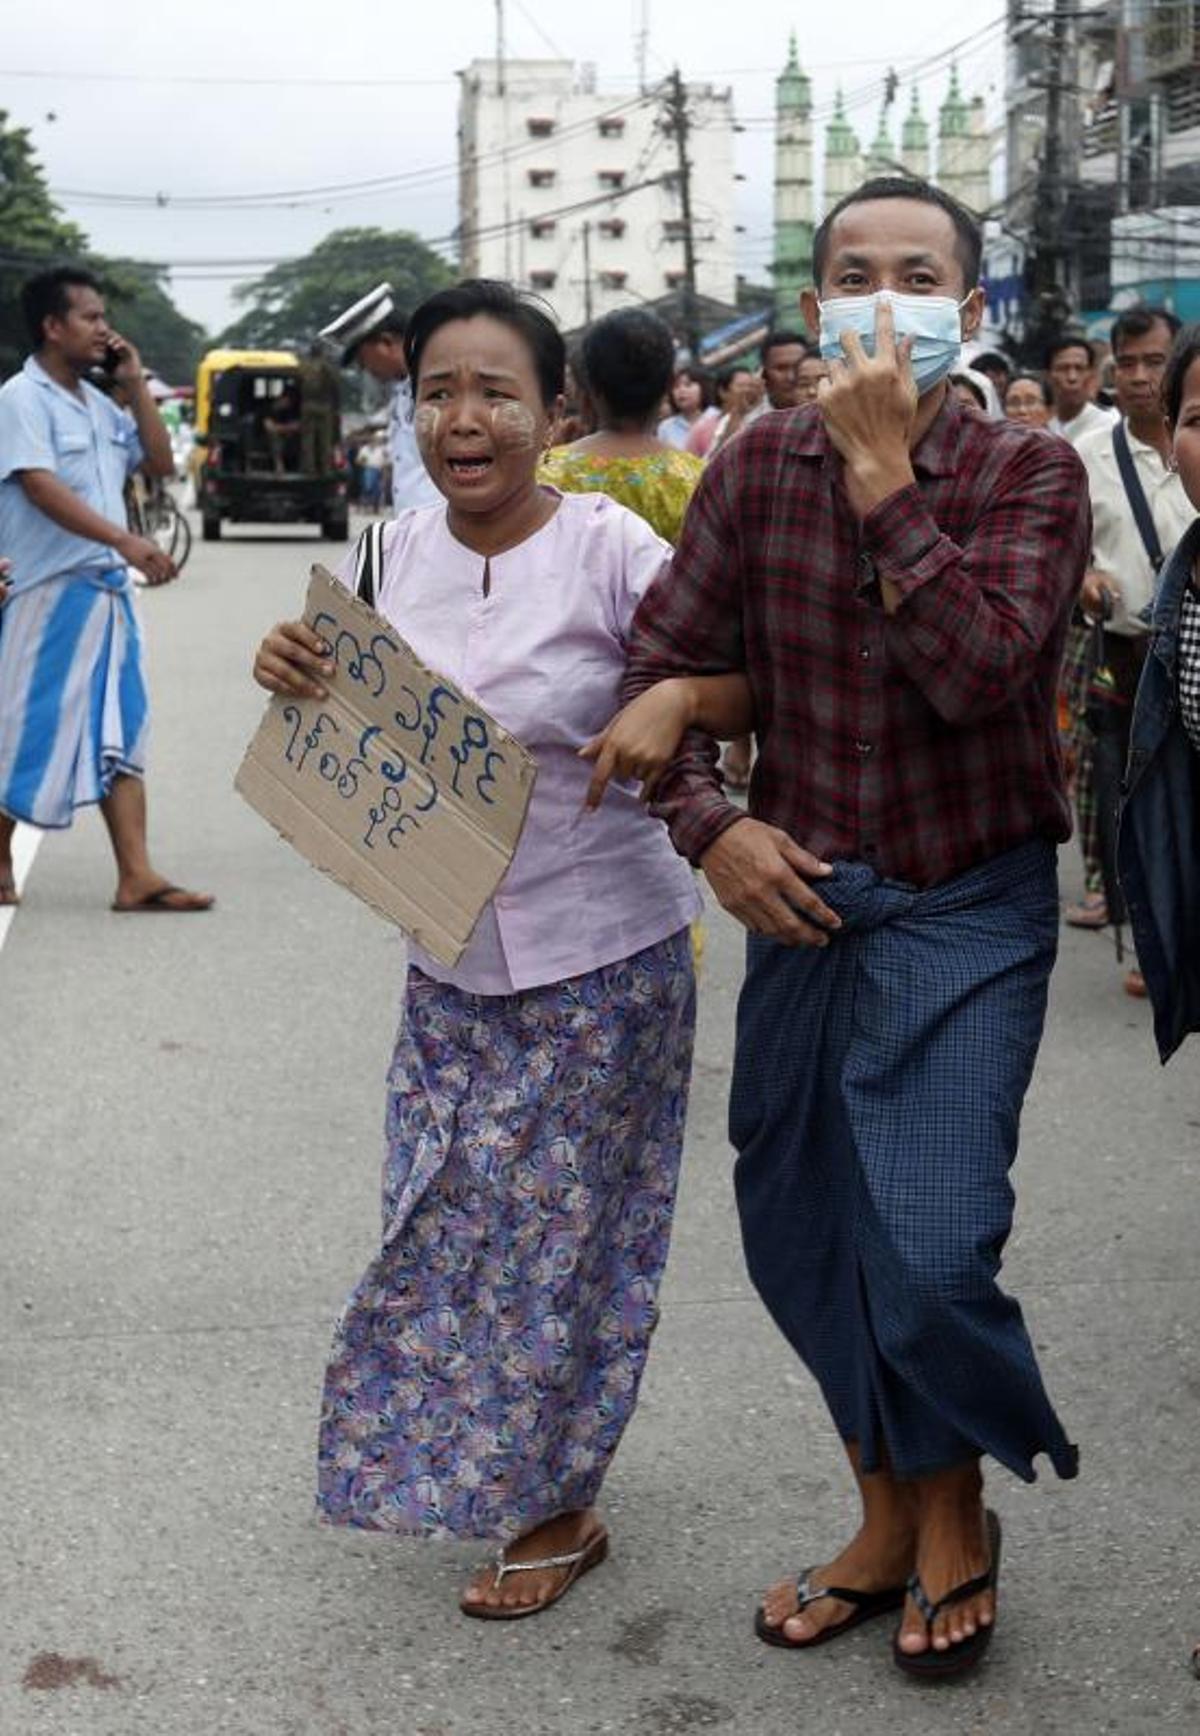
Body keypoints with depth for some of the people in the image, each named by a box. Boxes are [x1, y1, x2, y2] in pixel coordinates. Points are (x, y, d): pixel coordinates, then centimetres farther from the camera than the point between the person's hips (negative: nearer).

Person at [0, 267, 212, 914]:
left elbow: (160, 463, 17)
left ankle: (136, 876, 4)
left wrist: (135, 383, 7)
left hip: (108, 590, 8)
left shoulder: (99, 404, 14)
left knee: (119, 738, 4)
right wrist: (125, 540, -32)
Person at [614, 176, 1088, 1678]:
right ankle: (885, 1515, 35)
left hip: (967, 908, -4)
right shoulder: (759, 465, 1)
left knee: (930, 1249, -11)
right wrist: (709, 823, -11)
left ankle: (955, 1522, 19)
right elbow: (661, 655, 3)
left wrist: (884, 472, -24)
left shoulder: (1029, 475, -9)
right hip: (798, 887, 5)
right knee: (797, 1230, 13)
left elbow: (977, 670, -25)